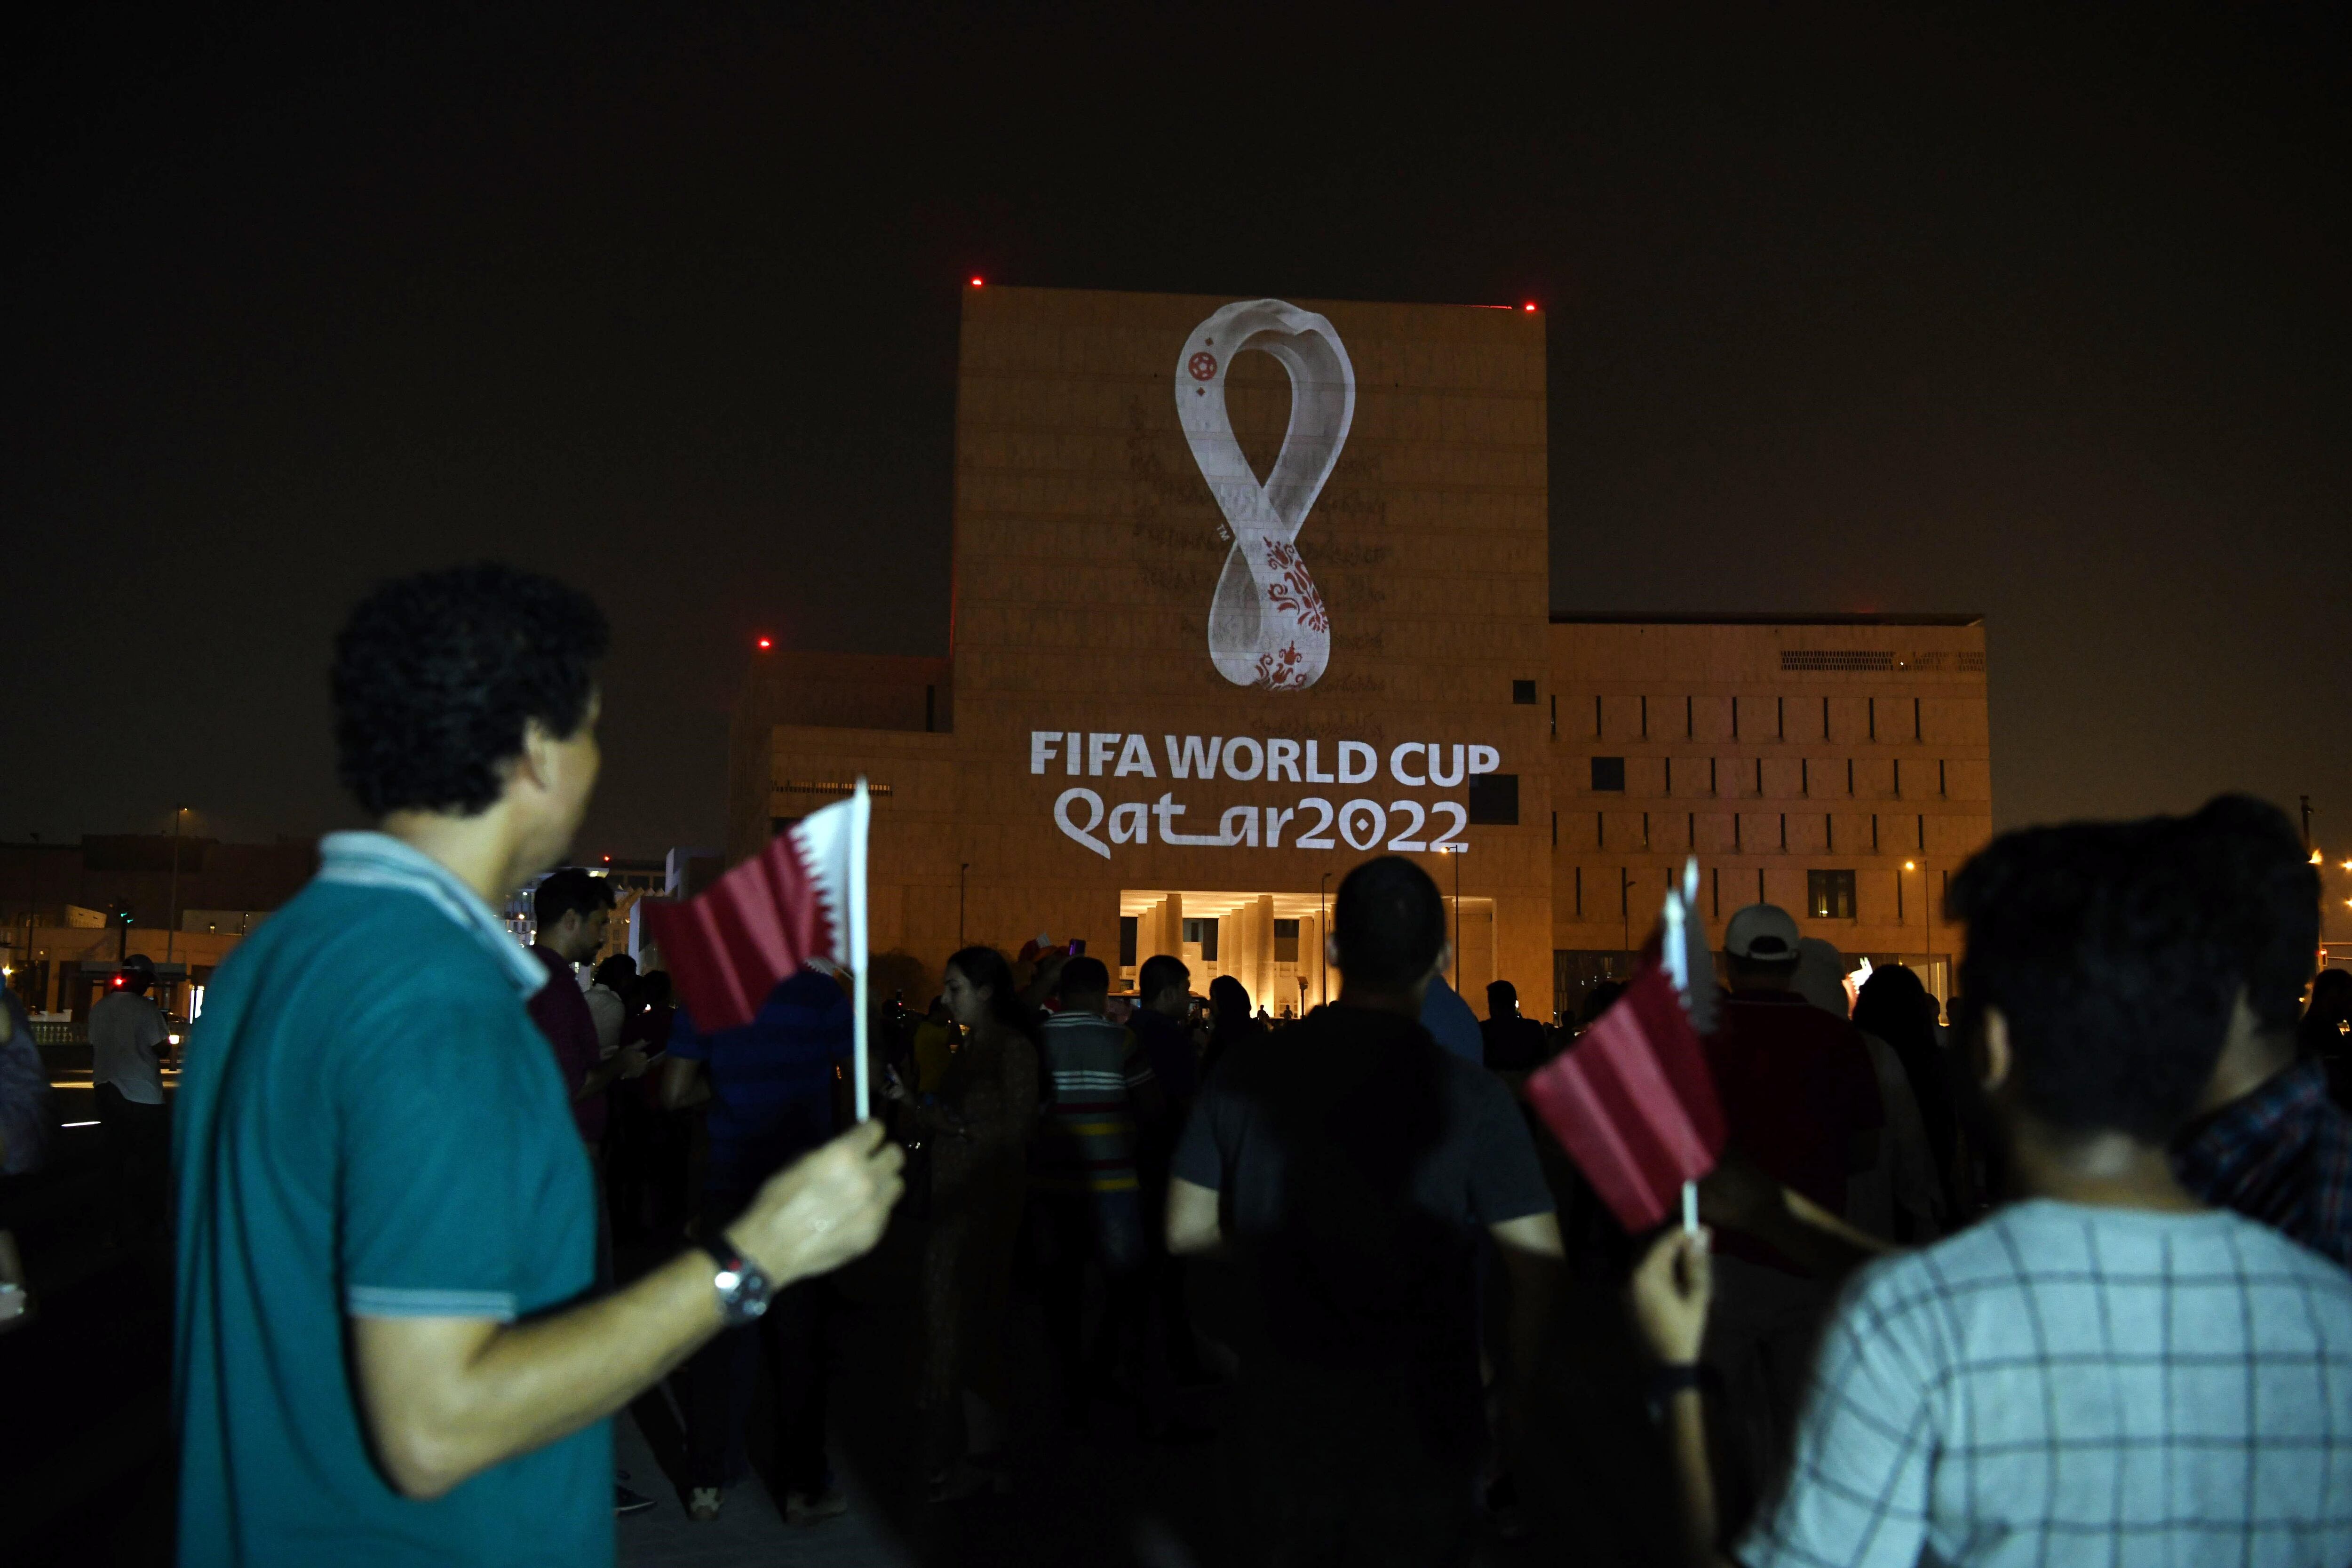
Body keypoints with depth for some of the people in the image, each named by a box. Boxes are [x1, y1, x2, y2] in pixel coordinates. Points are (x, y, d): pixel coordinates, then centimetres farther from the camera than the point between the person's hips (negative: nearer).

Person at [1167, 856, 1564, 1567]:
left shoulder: (1248, 1076, -7)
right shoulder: (1469, 1096, -17)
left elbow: (1186, 1229, 0)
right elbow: (1539, 1264, -17)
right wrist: (1528, 1389, -2)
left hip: (1283, 1422, 3)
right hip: (1416, 1429, -3)